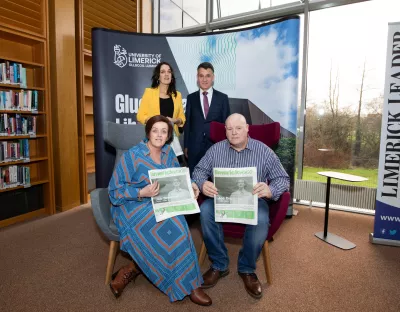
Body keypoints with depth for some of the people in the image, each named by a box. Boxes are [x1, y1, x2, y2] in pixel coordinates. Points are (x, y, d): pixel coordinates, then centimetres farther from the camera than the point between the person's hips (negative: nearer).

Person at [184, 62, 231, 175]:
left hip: (217, 145, 0)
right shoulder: (191, 98, 7)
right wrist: (186, 146, 4)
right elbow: (187, 123, 7)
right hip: (195, 146, 1)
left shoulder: (222, 98, 4)